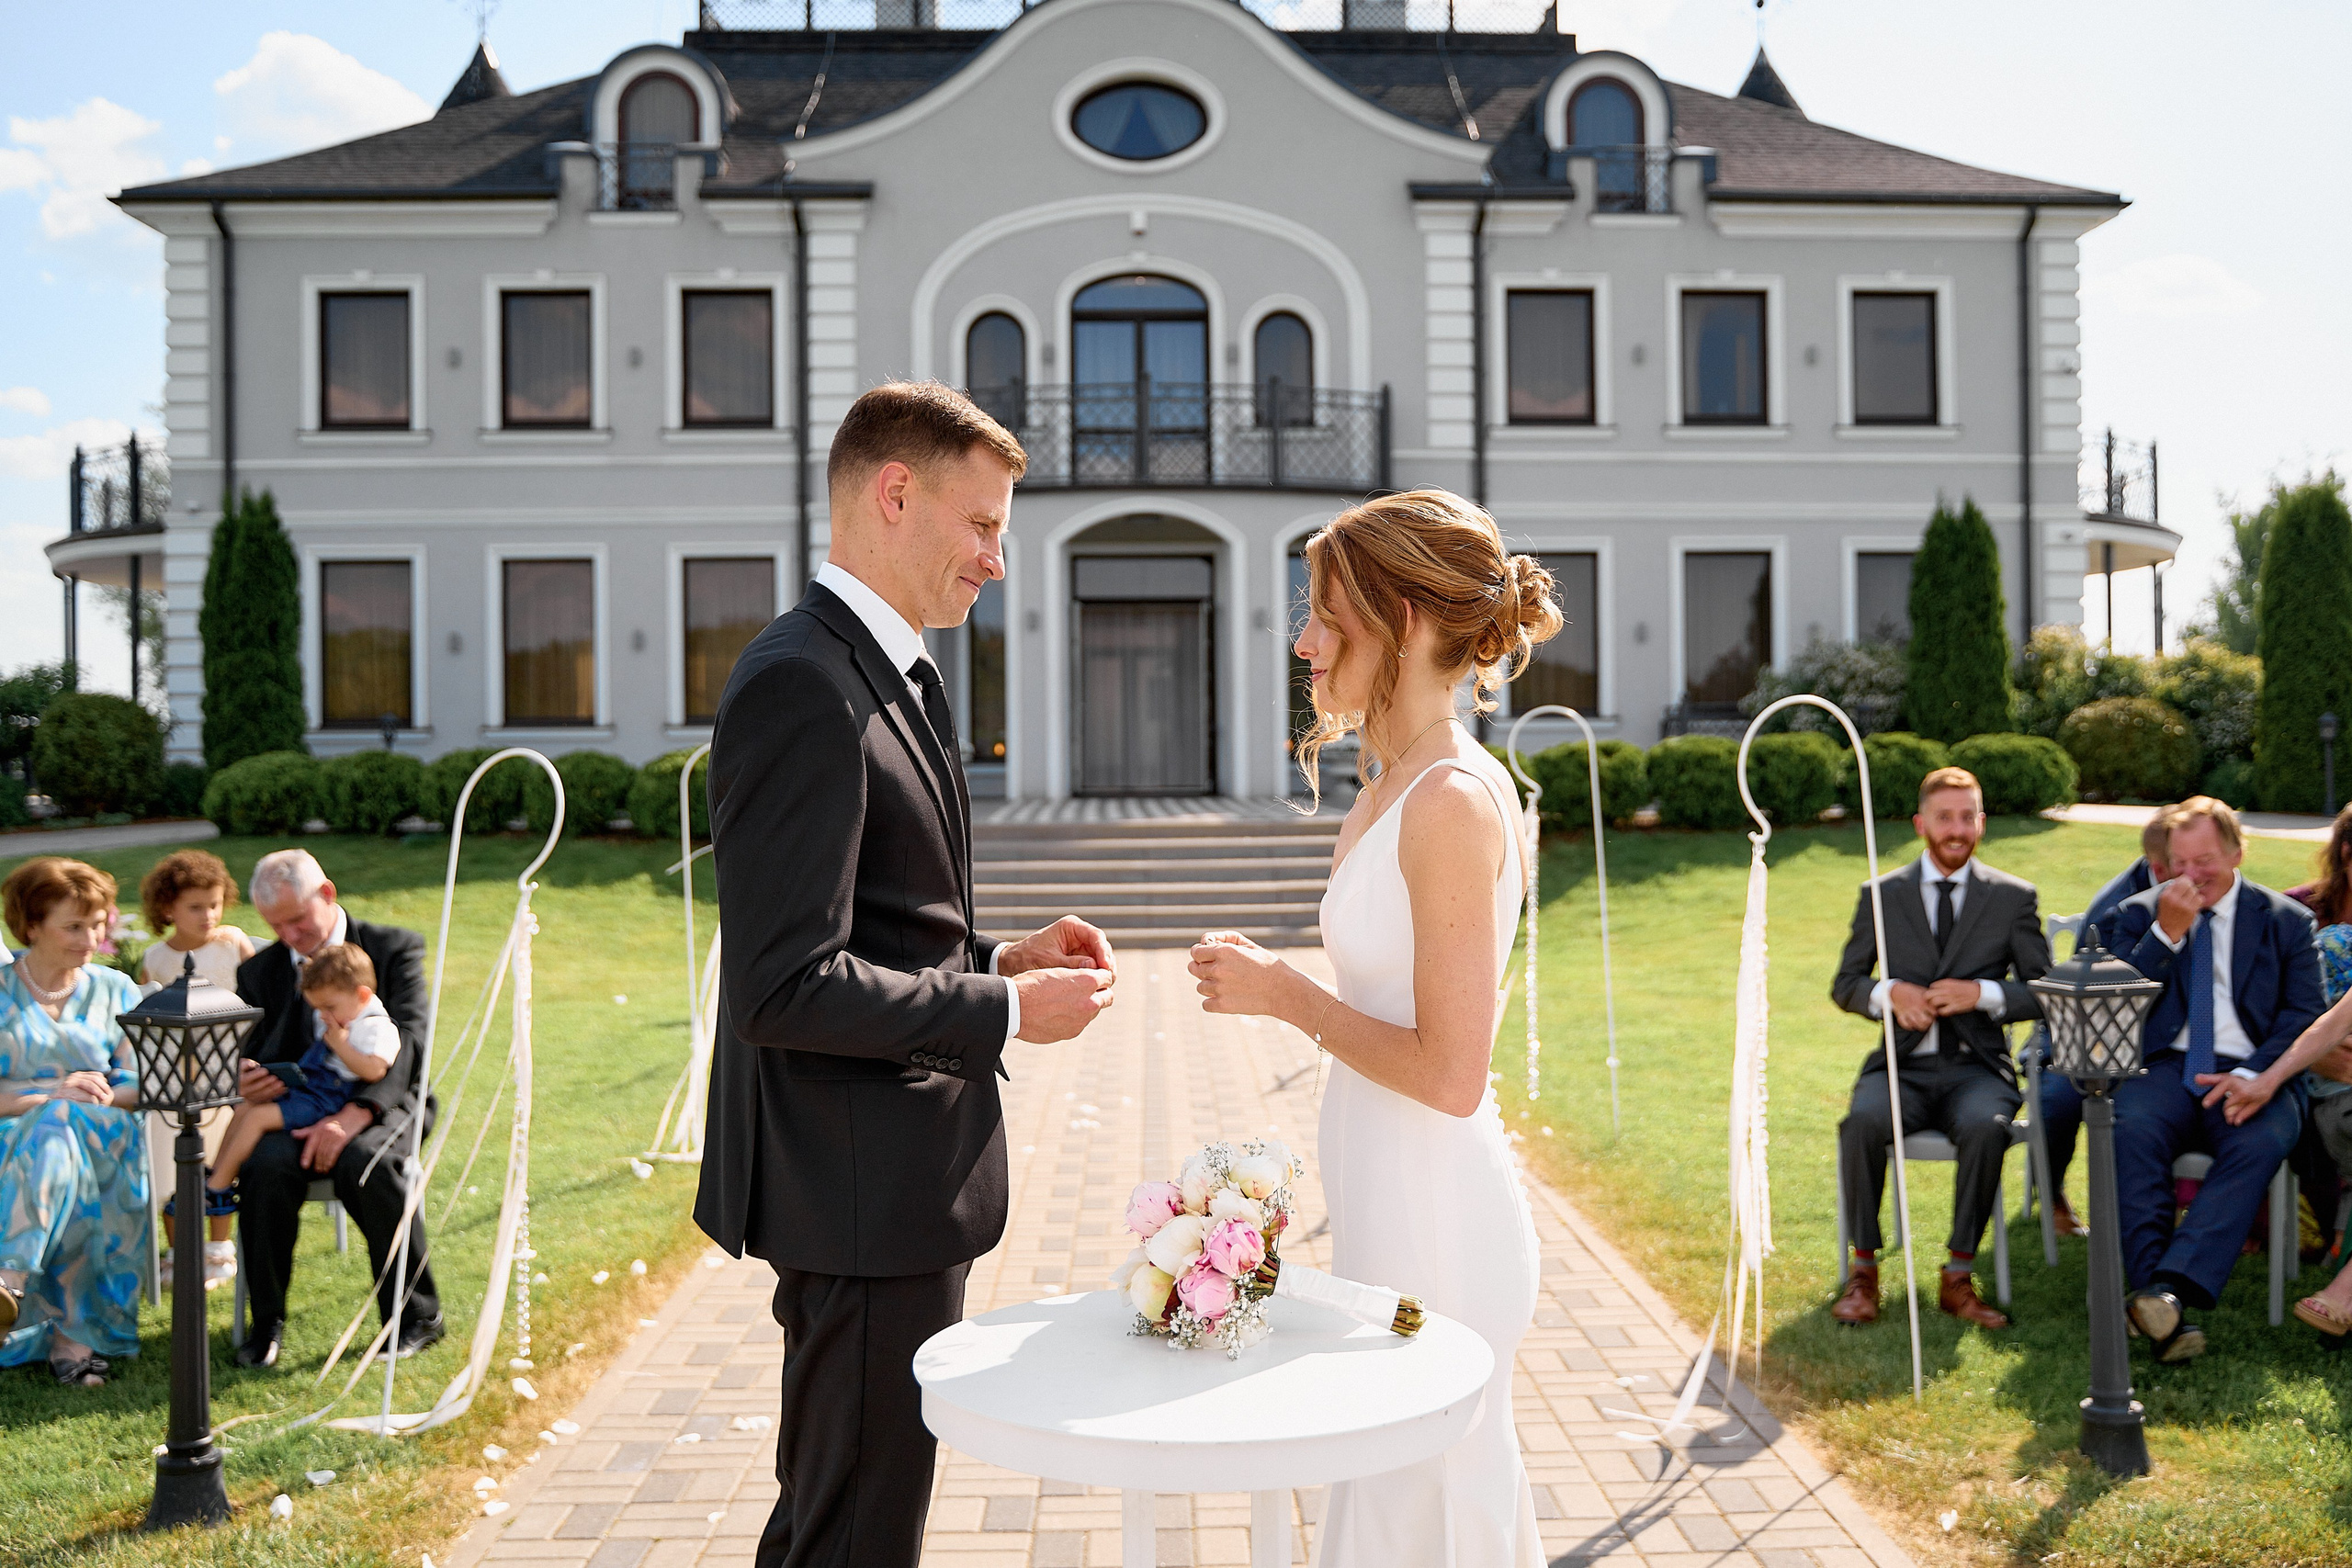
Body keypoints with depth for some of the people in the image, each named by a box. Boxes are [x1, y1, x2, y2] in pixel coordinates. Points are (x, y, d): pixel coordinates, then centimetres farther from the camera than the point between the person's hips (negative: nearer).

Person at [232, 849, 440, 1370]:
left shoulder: (395, 948, 1)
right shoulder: (258, 971, 14)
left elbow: (406, 1042, -12)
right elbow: (247, 1061, 12)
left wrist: (352, 1117, -27)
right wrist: (245, 1085, -17)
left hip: (379, 1102, -3)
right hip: (294, 1104, 3)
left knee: (365, 1162, -36)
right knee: (267, 1166, -31)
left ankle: (417, 1315, -18)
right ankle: (266, 1323, -13)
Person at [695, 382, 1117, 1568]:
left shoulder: (888, 676, 13)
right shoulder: (802, 687, -20)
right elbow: (784, 989, -25)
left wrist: (999, 959, 5)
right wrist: (1007, 1013, -17)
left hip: (895, 1182, 10)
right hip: (858, 1193, -10)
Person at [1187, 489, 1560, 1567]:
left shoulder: (1452, 801, -21)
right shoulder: (1399, 788, 8)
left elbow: (1449, 1073, -23)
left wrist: (1285, 996, -14)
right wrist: (1278, 986, 9)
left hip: (1433, 1222, -9)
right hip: (1395, 1207, 9)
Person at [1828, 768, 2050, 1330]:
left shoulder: (2013, 897, 9)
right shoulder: (1882, 894, 10)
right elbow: (1844, 984, 11)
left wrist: (1983, 993, -13)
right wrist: (1889, 993, -11)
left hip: (1977, 1067, 0)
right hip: (1902, 1066, 1)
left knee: (1985, 1125, -35)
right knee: (1863, 1120, -32)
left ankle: (1959, 1277, -19)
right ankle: (1863, 1269, -16)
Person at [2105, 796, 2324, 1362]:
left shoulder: (2286, 920, 13)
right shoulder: (2141, 913, 15)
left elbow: (2304, 1015, 4)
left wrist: (2253, 1075, -13)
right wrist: (2166, 933, -7)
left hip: (2249, 1076, 0)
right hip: (2164, 1067, 0)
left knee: (2264, 1140, -35)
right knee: (2130, 1130, -33)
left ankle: (2171, 1286, -43)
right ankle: (2169, 1315, -37)